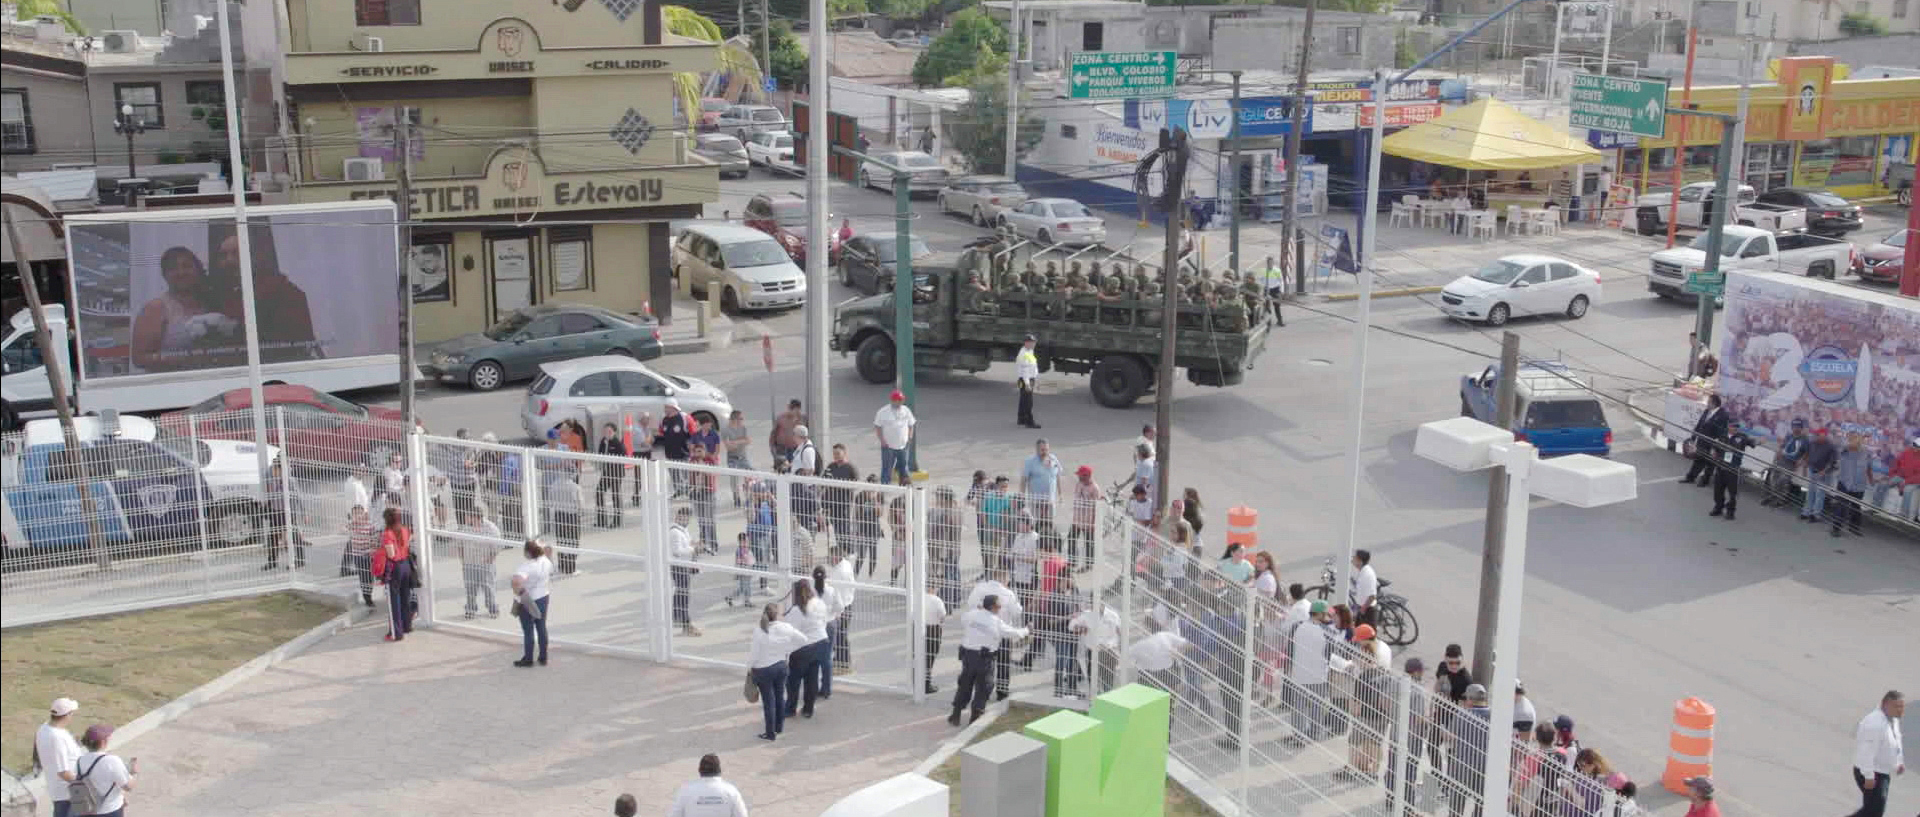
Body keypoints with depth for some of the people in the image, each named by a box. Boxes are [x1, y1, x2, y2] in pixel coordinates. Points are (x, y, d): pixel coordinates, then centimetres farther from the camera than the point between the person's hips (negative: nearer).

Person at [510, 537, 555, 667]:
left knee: (528, 631, 6)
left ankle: (528, 659, 17)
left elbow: (517, 581, -42)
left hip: (528, 602, -7)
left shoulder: (526, 566, -27)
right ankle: (543, 658, 24)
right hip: (543, 598, 7)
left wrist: (519, 593, -31)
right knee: (541, 628, 15)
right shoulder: (546, 561, -5)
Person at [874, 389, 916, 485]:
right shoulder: (883, 412, -8)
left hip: (903, 446, 4)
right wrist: (882, 440, -14)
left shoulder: (906, 411, 3)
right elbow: (877, 427, -5)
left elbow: (910, 425, 13)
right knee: (887, 468, -1)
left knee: (903, 468, 13)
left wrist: (910, 437, -1)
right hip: (888, 446, -4)